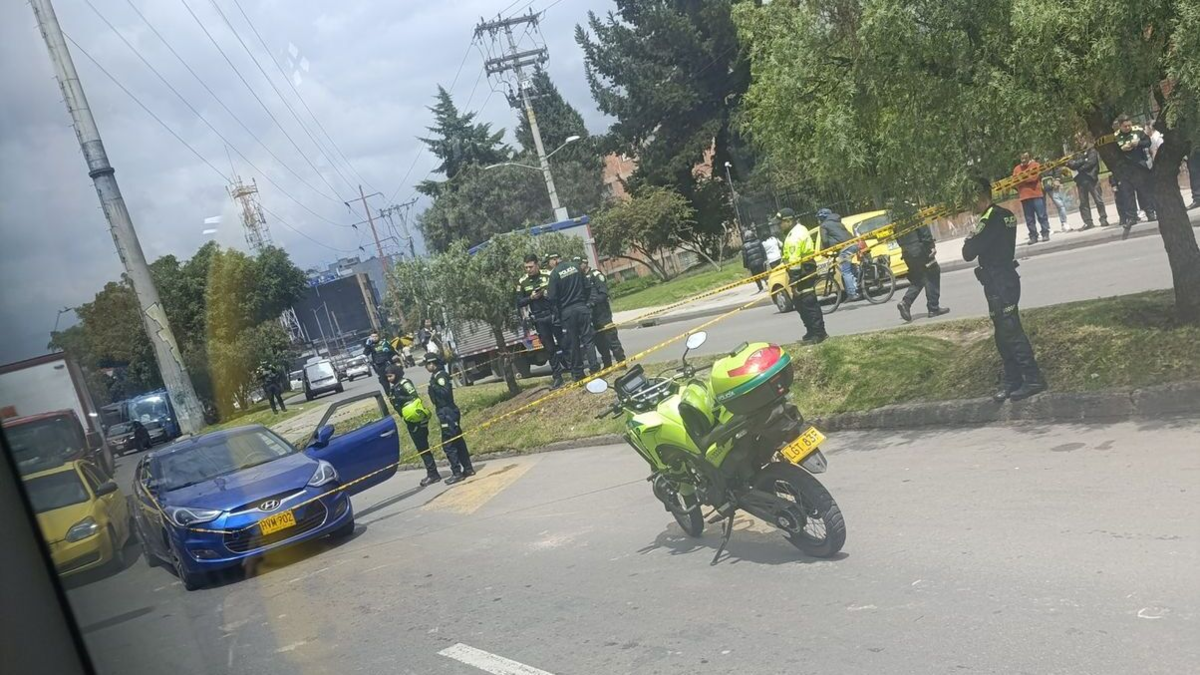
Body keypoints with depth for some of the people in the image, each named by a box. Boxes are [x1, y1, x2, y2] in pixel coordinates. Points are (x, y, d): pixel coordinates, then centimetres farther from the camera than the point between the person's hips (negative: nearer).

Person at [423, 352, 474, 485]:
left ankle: (457, 473, -6)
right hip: (448, 413, 10)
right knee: (458, 441, 13)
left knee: (448, 444, -8)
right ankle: (468, 469, 19)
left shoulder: (441, 376, -13)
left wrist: (433, 385, -27)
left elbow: (445, 392, -25)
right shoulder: (437, 376, 15)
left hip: (447, 414, -10)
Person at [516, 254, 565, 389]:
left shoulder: (549, 275, -4)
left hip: (554, 314, -2)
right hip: (539, 319, 2)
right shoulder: (522, 282, 3)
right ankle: (557, 376, 12)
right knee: (550, 349, 6)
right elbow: (519, 303, 5)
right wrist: (531, 298, -10)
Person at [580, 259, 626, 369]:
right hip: (590, 315, 7)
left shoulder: (595, 275, -4)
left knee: (611, 338, -8)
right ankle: (607, 365, 18)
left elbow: (604, 293, -13)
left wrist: (593, 302, -25)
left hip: (602, 313, -7)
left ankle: (621, 361, -4)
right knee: (599, 342, 10)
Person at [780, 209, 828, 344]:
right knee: (808, 303, 17)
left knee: (808, 304, -6)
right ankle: (812, 332, 24)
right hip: (808, 269, 11)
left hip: (802, 272, -11)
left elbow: (794, 260, -23)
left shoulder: (794, 236, -18)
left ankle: (818, 333, -2)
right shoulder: (800, 229, 16)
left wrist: (793, 280, -23)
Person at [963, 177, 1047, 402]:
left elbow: (969, 253, -19)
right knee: (1004, 335, 14)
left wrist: (969, 242, 0)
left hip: (999, 282, -10)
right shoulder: (1004, 215, 11)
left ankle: (1033, 379, -1)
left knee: (1011, 333, -5)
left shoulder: (992, 218, -19)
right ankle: (1012, 381, 21)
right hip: (1004, 279, 10)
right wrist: (974, 242, 1)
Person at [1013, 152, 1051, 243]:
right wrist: (1028, 178, -10)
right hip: (1024, 196, 3)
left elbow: (1034, 177, -11)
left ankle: (1045, 234, 3)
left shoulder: (1036, 165, 3)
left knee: (1041, 215, -2)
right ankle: (1033, 236, 6)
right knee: (1029, 219, 3)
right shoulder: (1017, 169, 14)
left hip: (1036, 194, -3)